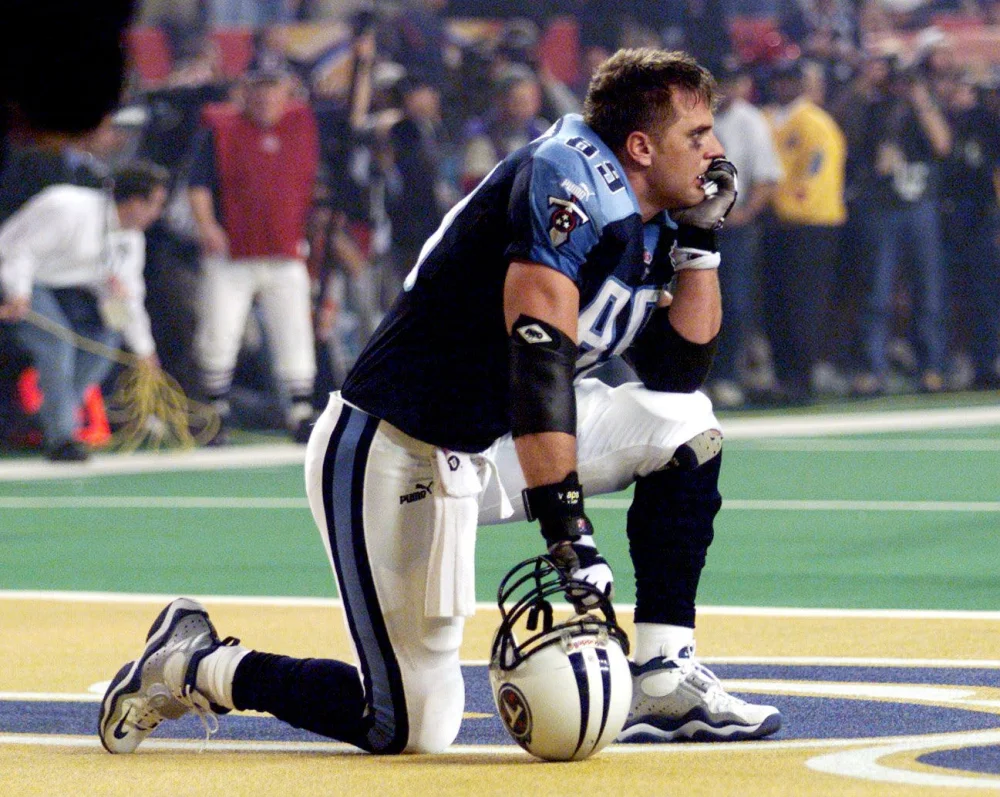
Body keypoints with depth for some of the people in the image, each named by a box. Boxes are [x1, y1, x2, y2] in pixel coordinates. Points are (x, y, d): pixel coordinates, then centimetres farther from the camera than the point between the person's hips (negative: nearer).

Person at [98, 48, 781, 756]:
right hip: (391, 457, -10)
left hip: (483, 451, 10)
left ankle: (666, 680, 7)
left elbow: (678, 370, 14)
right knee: (415, 728, -11)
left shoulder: (647, 227, 10)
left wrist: (700, 240, 4)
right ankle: (192, 666, 6)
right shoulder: (569, 182, -19)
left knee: (684, 424, 5)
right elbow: (538, 357, -30)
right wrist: (565, 528, -36)